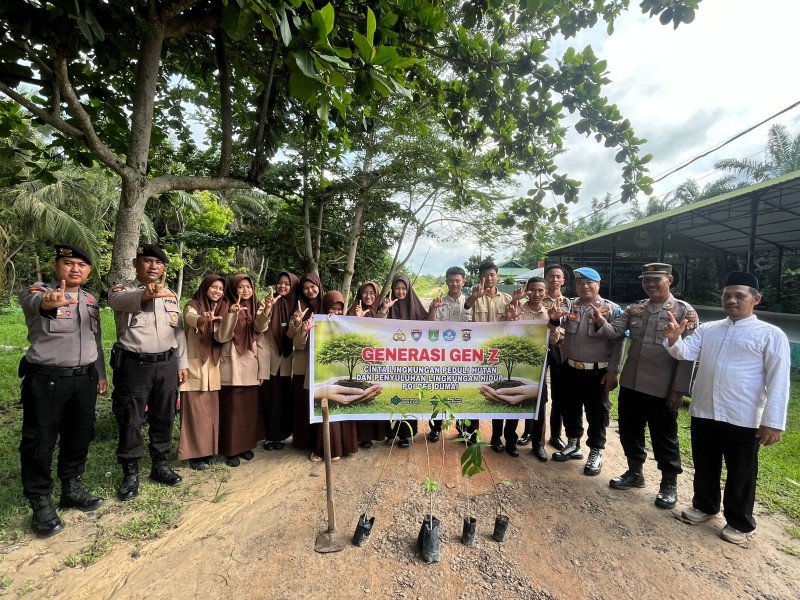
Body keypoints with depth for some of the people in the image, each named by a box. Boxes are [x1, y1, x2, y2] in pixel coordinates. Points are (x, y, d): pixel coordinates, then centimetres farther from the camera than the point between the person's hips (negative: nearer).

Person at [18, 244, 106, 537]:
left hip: (84, 380, 5)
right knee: (39, 442, 6)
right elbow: (33, 301, -35)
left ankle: (72, 489, 32)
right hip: (46, 381, -5)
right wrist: (48, 302, -59)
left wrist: (101, 373, 19)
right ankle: (41, 503, 21)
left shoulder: (91, 301, 9)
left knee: (79, 438, 15)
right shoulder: (38, 291, -9)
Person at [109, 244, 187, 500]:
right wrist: (145, 295, -53)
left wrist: (183, 363, 11)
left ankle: (161, 465, 29)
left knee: (163, 418, 13)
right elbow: (120, 300, -31)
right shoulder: (123, 290, -3)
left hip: (167, 365, 4)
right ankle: (130, 474, 21)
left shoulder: (171, 295, 12)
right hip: (134, 365, -4)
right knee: (130, 421, 5)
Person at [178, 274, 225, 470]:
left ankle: (209, 449, 21)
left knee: (212, 410, 10)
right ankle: (195, 453, 8)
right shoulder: (192, 306, -5)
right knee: (197, 411, -3)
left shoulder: (220, 309, 12)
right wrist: (203, 319, -52)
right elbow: (190, 318, -30)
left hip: (214, 367, 5)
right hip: (196, 366, -5)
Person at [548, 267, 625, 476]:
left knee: (597, 413, 8)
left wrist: (613, 371, -10)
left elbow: (618, 343, -6)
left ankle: (596, 453, 24)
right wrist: (554, 319, -32)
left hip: (597, 372, -3)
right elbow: (557, 326, -8)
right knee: (571, 409, 16)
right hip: (571, 369, 4)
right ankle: (573, 445, 33)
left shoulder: (612, 309, -6)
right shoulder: (569, 306, 4)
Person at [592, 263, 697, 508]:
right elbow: (614, 331, -1)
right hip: (630, 384, 5)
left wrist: (679, 389, -12)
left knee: (664, 438, 9)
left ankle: (669, 484, 28)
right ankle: (634, 473, 35)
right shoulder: (634, 309, 7)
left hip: (662, 389, -5)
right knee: (629, 430, 16)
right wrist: (600, 321, -24)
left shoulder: (685, 312, -7)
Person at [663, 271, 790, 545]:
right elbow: (685, 353, 0)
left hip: (743, 419, -4)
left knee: (741, 473, 12)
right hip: (703, 413, 4)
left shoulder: (771, 335, -5)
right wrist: (674, 339, -23)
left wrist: (773, 422, -11)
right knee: (704, 465, 19)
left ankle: (739, 522, 32)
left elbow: (778, 380, -8)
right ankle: (704, 505, 40)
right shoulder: (707, 329, 8)